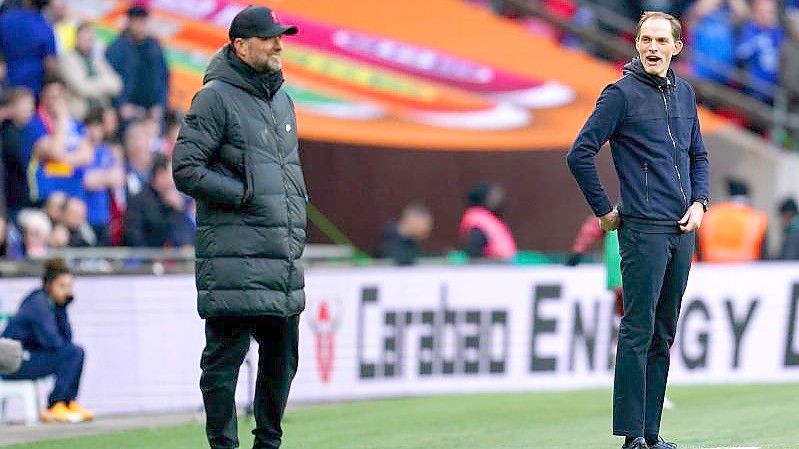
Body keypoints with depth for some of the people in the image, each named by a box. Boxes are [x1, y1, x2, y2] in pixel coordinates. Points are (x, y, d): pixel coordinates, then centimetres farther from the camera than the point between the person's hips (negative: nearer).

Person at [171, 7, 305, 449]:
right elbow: (186, 170, -11)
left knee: (282, 356, 12)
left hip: (285, 257, 8)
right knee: (225, 355, -6)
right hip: (235, 259, -8)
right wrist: (244, 193, -15)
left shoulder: (281, 100, 19)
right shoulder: (215, 97, -6)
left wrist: (297, 214, 16)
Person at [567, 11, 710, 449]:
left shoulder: (684, 93, 13)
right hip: (643, 230, -7)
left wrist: (699, 202, 8)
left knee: (663, 335, 9)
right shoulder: (621, 94, -6)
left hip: (682, 232, 7)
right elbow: (580, 155, -8)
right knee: (638, 331, -8)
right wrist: (605, 211, -4)